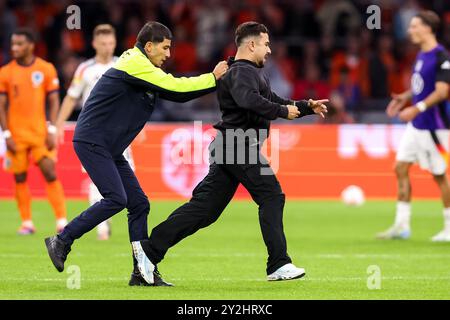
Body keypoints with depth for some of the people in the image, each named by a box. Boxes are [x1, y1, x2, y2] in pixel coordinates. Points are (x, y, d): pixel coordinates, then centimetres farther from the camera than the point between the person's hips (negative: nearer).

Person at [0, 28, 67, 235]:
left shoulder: (46, 69, 1)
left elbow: (54, 101, 3)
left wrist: (52, 130, -7)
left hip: (40, 132, -1)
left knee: (50, 174, -8)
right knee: (20, 178, 2)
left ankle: (62, 221, -5)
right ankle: (27, 223, 10)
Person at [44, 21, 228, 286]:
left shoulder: (146, 71, 17)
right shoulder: (135, 64, -15)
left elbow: (177, 94, 14)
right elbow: (175, 87, -19)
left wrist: (217, 80, 5)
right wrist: (212, 78, -10)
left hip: (109, 149, 10)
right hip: (91, 142, -10)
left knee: (139, 203, 3)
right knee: (116, 199, -19)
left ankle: (143, 272, 4)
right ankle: (61, 242, -8)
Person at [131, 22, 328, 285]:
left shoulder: (251, 73, 24)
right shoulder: (243, 71, -10)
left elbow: (276, 102, 32)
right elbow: (248, 100, -31)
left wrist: (307, 107, 23)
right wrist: (283, 111, -24)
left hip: (229, 148, 10)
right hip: (240, 146, -10)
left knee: (205, 207, 6)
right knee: (271, 197, -6)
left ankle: (150, 249, 1)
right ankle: (279, 265, -7)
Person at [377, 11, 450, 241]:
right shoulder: (421, 55, 11)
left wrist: (417, 108, -29)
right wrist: (405, 97, 8)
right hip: (416, 125, 9)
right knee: (401, 168, 4)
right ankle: (402, 226, 8)